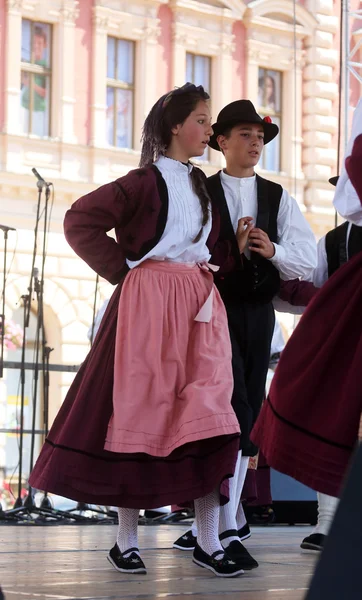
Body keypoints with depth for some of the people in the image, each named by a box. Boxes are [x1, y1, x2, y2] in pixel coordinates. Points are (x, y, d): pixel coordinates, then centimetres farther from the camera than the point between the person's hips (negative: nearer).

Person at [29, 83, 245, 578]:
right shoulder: (145, 181, -4)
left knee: (206, 419, -1)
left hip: (199, 307, 6)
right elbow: (80, 221, -9)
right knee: (139, 415, -2)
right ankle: (126, 541, 5)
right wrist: (123, 270, -7)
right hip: (149, 304, -6)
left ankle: (209, 542, 0)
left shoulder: (200, 184, 16)